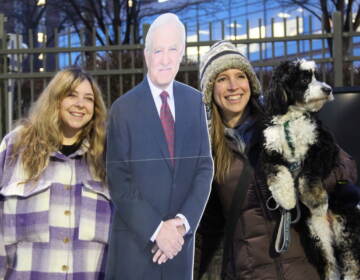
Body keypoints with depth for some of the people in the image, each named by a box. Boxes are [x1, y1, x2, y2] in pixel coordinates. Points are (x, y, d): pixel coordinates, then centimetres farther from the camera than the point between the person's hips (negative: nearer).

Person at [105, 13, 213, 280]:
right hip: (135, 241, -3)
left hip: (180, 238, 3)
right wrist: (156, 229, -15)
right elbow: (118, 182, -9)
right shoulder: (123, 108, -7)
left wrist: (183, 222, -11)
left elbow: (205, 167, 1)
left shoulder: (195, 102, 3)